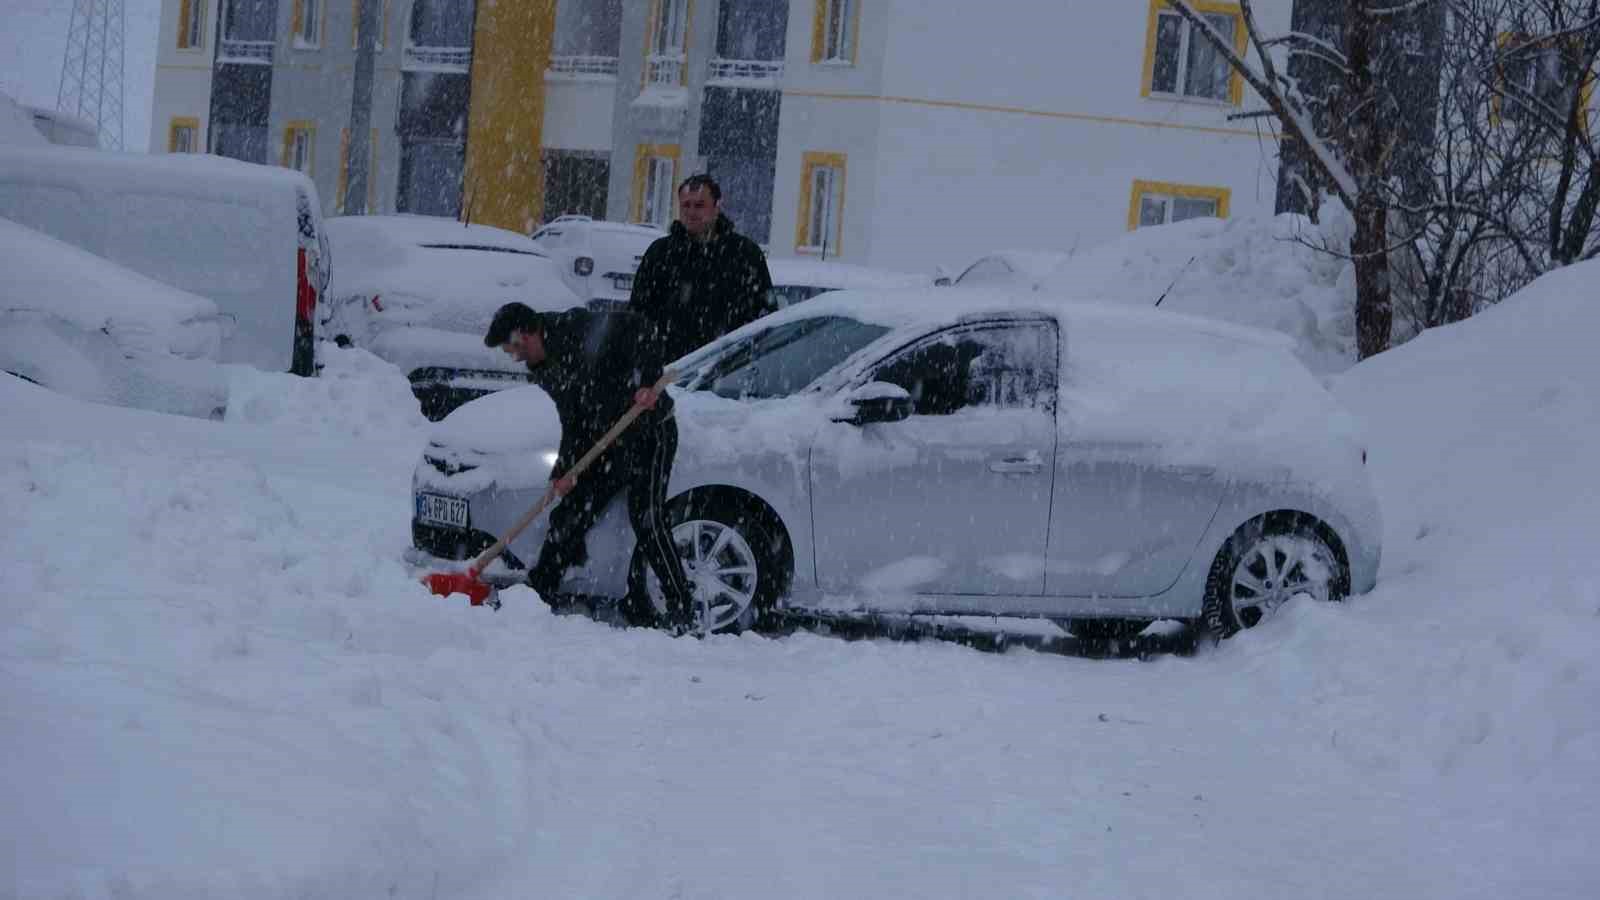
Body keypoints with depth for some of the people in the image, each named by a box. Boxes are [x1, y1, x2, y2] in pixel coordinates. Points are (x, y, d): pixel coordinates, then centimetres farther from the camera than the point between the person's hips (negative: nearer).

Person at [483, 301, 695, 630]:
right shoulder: (544, 371, 11)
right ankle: (538, 595, 13)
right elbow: (573, 422, 12)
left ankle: (683, 612, -12)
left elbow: (634, 328, -24)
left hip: (649, 430, -9)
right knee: (569, 515, 6)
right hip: (607, 444, 9)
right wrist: (565, 470, -1)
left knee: (646, 518, -16)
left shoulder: (572, 329, -15)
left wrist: (648, 382, -33)